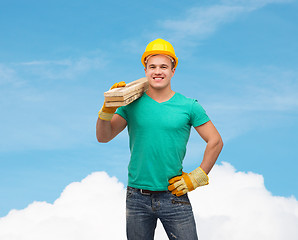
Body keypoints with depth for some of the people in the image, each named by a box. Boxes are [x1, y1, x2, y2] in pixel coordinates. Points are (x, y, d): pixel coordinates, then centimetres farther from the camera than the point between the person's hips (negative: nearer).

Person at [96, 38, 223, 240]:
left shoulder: (189, 106, 1)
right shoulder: (133, 104, 3)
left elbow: (215, 142, 6)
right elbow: (103, 137, 1)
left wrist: (196, 178, 2)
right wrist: (108, 108, -15)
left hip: (174, 196, -1)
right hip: (137, 198, 1)